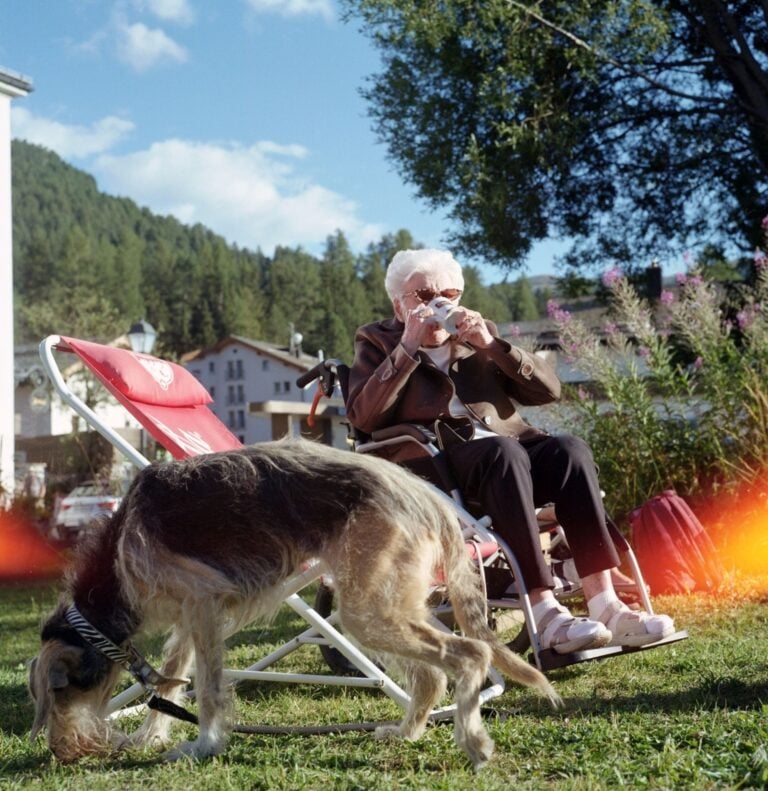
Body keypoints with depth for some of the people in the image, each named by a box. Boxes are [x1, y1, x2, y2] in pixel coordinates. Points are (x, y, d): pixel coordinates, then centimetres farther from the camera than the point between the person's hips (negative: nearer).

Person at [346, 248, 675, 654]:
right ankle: (545, 612, -41)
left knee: (569, 448, -28)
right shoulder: (377, 341, 16)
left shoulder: (477, 334, 23)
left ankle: (604, 603, -35)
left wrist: (491, 344, -3)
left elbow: (549, 389, 10)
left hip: (507, 445, 4)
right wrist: (407, 348, -8)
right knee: (503, 451, -35)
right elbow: (363, 416, -3)